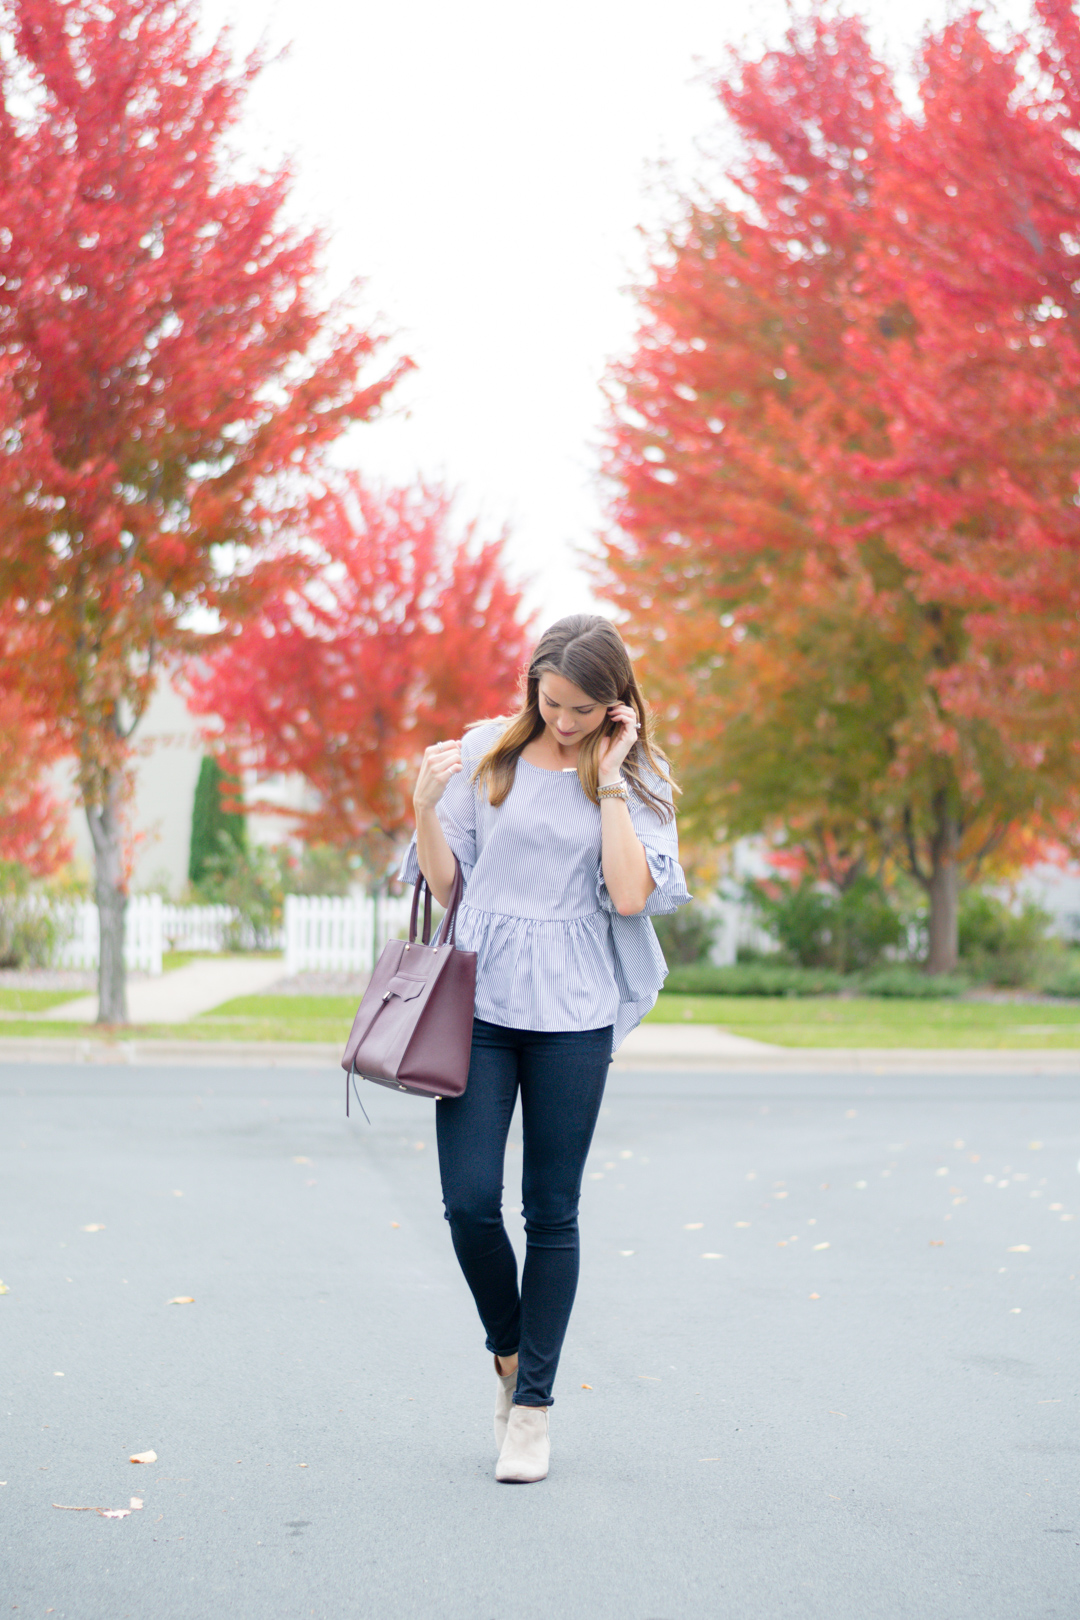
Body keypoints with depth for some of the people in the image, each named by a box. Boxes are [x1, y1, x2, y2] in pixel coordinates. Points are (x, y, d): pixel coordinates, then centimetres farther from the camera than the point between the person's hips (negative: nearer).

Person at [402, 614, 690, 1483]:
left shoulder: (636, 780, 3)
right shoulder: (487, 752, 5)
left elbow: (630, 895, -11)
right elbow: (446, 883, 8)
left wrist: (608, 781, -9)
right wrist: (425, 808, -9)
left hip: (573, 1014, -1)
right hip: (479, 999, 1)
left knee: (551, 1212, 4)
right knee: (469, 1200, -5)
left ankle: (533, 1406, 16)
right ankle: (509, 1354, 23)